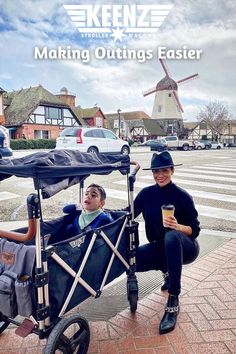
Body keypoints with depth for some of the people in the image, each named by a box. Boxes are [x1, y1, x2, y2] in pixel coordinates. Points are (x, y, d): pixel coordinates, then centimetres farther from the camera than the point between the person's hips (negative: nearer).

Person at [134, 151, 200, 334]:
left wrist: (178, 226, -33)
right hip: (161, 247, 5)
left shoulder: (182, 196, -14)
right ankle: (168, 270, 12)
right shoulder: (147, 193, -4)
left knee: (171, 236, -38)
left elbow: (195, 230, -12)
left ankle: (173, 303, -31)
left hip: (185, 247, -4)